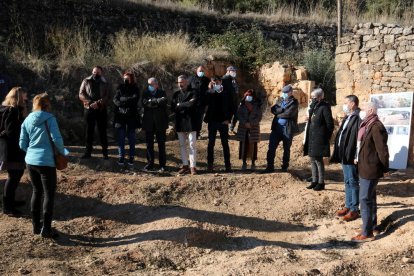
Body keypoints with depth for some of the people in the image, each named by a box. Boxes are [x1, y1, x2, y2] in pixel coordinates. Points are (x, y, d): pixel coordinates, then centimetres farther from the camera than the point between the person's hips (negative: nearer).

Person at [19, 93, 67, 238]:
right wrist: (62, 152, -1)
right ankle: (46, 229, 2)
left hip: (30, 161, 6)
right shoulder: (49, 118, -9)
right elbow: (57, 138, -17)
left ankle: (36, 226, 24)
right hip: (46, 162, -6)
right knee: (49, 194, 2)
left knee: (36, 192, 18)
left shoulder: (27, 120, 7)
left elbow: (22, 144, 8)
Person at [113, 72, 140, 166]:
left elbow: (134, 99, -14)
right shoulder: (120, 87, 7)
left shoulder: (135, 89, 2)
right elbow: (115, 99, -3)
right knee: (121, 137, 1)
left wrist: (122, 99, -11)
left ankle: (131, 157, 11)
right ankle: (121, 157, 6)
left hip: (131, 116, -1)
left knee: (131, 137, 5)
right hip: (120, 115, 1)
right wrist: (128, 101, -19)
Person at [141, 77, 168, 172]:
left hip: (160, 122, -2)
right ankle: (149, 163, 16)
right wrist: (157, 101, -14)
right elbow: (144, 103, -9)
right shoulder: (145, 93, 10)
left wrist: (151, 101, -16)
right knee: (149, 144, 7)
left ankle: (162, 165, 8)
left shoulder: (162, 93, 5)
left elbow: (164, 102, -14)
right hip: (149, 123, 2)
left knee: (161, 144, 2)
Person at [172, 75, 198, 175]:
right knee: (182, 145, 8)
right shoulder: (176, 94, 12)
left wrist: (179, 105, -8)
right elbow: (173, 108, 2)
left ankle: (193, 166, -4)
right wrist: (186, 105, -11)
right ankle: (185, 166, 15)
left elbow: (192, 104, -19)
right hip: (180, 123, 5)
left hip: (191, 122, -5)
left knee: (192, 145, -6)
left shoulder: (193, 92, -1)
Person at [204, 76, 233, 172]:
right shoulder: (209, 94, 2)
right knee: (211, 143, 4)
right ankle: (210, 164, 10)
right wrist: (209, 90, -19)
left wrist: (228, 119, -5)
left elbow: (231, 107, 5)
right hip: (212, 122, 0)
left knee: (225, 144, 5)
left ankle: (227, 165, 10)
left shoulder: (226, 93, 3)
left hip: (223, 122, 0)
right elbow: (205, 103, -16)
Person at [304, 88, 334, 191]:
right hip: (312, 138, 9)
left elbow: (330, 124, -14)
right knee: (313, 160, 13)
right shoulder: (313, 107, 12)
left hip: (319, 139, -9)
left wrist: (326, 137, -10)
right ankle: (314, 181, 23)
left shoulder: (324, 108, -14)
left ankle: (321, 183, 7)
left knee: (318, 160, -3)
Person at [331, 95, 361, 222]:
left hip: (352, 157, -9)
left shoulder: (358, 118, -17)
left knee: (353, 183, 1)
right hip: (344, 156, 9)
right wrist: (339, 154, 15)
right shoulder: (347, 118, 13)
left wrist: (357, 157, -24)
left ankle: (355, 209, 10)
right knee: (347, 182, 16)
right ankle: (348, 206, 27)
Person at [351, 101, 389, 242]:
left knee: (365, 199, -7)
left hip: (370, 169, -10)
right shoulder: (366, 125, 10)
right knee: (370, 198, 20)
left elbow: (382, 149, -19)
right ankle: (372, 224, 35)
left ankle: (367, 233, -1)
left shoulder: (376, 127, -21)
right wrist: (358, 158, 14)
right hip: (365, 167, 10)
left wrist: (385, 168, -13)